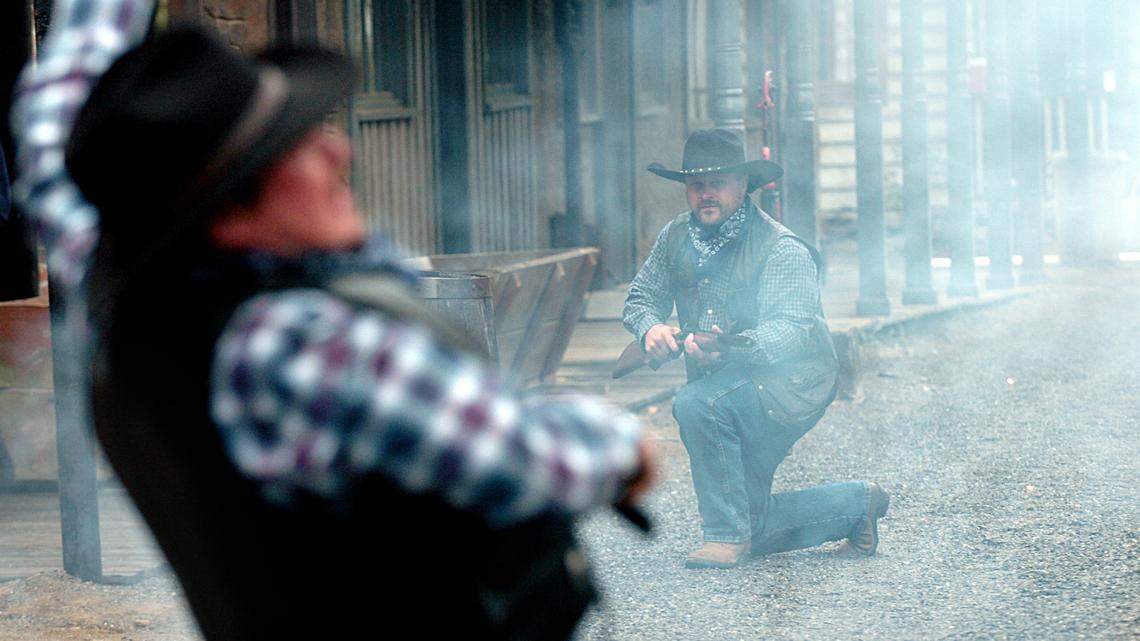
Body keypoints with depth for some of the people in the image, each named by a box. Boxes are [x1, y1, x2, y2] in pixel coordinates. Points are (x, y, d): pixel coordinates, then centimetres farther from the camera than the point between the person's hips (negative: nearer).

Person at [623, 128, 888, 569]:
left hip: (786, 383, -8)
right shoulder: (676, 237, 1)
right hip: (726, 387, 8)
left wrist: (728, 349, -49)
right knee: (753, 529, 10)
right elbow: (641, 296, 9)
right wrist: (651, 327, -17)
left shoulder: (782, 251, -19)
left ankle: (727, 534, -22)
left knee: (696, 404, -35)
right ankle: (857, 504, 30)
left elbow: (792, 329, -30)